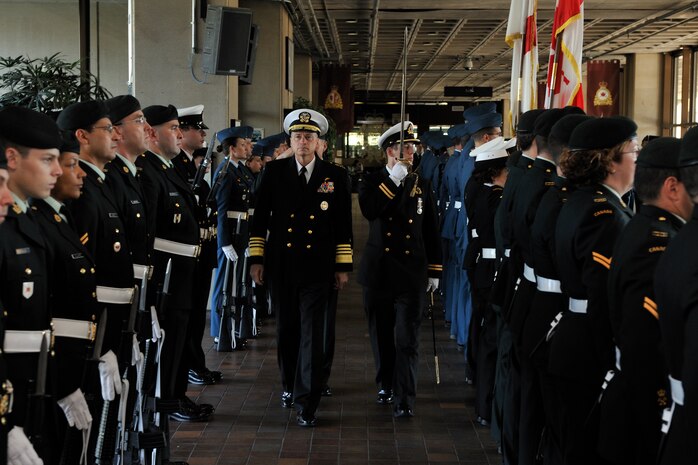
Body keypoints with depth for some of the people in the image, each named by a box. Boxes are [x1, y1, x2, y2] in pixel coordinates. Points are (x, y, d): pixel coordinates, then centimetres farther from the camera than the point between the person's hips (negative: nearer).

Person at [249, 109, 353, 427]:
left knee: (312, 333, -6)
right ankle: (289, 384, 32)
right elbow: (260, 218, 5)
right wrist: (256, 259, 2)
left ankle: (306, 402, -3)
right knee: (286, 329, 13)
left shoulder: (335, 176, 3)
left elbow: (343, 225, 5)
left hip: (317, 267, -1)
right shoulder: (274, 172, 4)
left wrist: (343, 267, 3)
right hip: (281, 265, 1)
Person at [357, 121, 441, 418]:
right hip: (379, 271, 1)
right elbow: (369, 210, -19)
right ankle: (385, 385, 29)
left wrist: (434, 271, 7)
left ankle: (404, 399, -5)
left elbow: (432, 231, 9)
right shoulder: (373, 182, 3)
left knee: (407, 339, -7)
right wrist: (393, 180, -21)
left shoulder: (421, 186, 7)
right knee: (382, 335, 12)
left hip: (412, 274, 0)